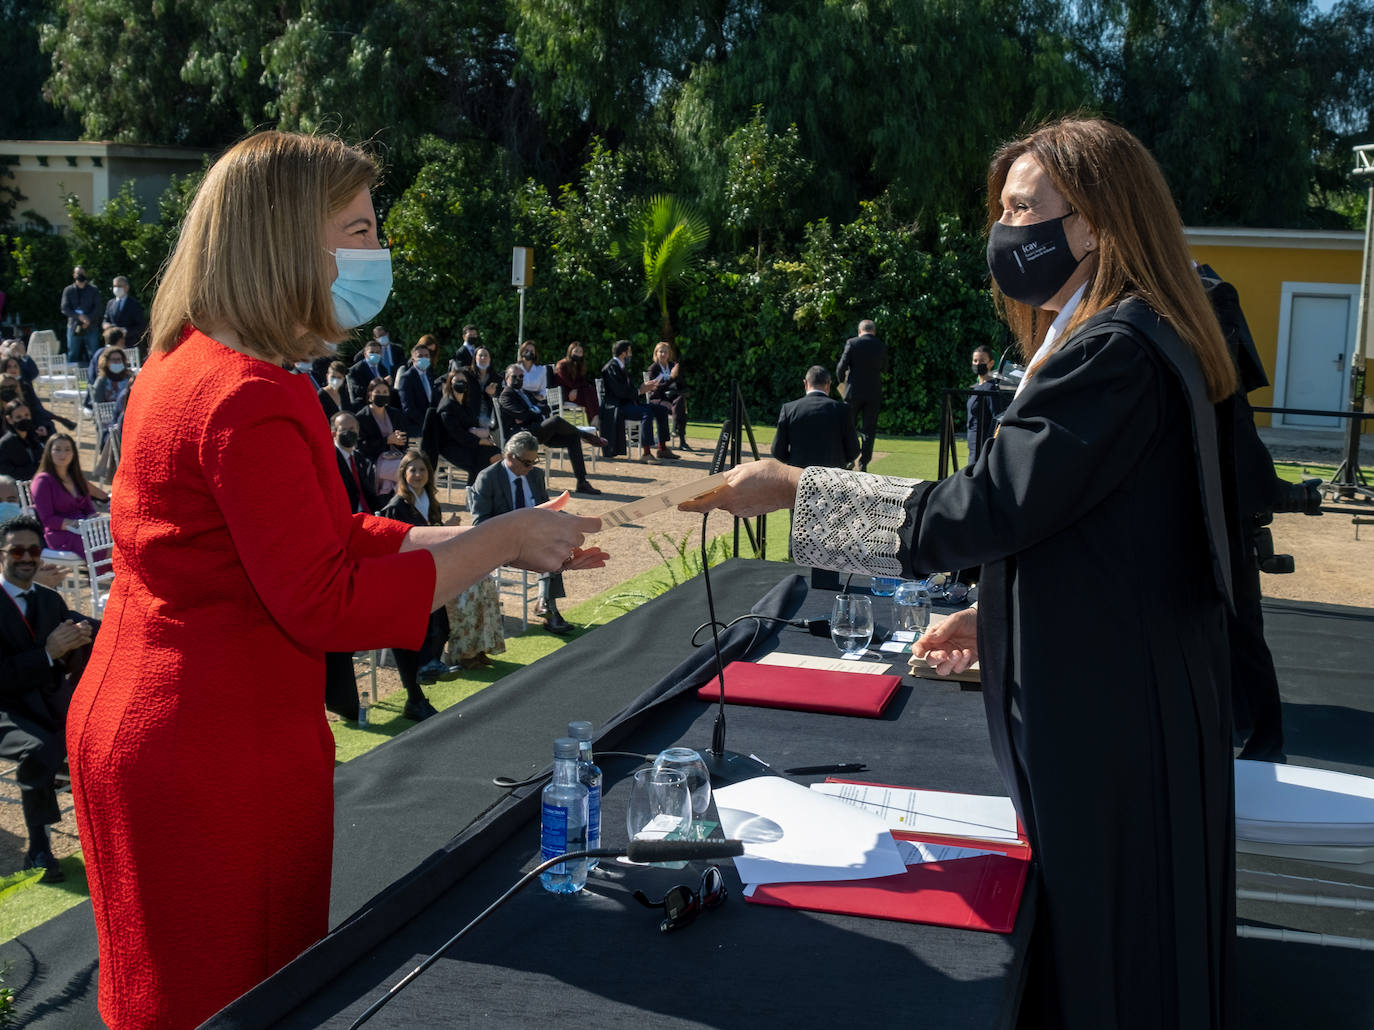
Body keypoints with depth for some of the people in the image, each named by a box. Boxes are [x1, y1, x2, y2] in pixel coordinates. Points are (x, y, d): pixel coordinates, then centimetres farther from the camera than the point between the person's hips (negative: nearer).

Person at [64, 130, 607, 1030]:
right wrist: (499, 543, -17)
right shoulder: (252, 399, -23)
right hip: (220, 763, -10)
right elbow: (326, 605, -26)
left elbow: (324, 540, 11)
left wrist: (491, 540, 6)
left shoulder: (189, 367, 10)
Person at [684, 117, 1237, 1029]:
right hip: (1133, 710, 10)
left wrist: (796, 490, -18)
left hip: (1109, 723, -10)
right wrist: (1000, 615, 14)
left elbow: (985, 508, -25)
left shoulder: (1114, 353, -21)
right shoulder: (1135, 340, 14)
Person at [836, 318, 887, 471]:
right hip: (874, 394, 2)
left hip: (854, 392, -2)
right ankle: (863, 464, 4)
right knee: (869, 430, 7)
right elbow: (884, 369, 13)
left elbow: (841, 366, -7)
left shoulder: (852, 343, -6)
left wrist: (842, 380, 11)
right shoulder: (882, 346, 2)